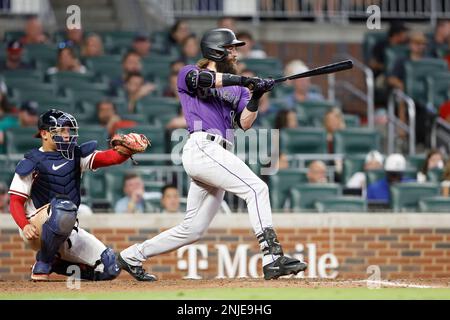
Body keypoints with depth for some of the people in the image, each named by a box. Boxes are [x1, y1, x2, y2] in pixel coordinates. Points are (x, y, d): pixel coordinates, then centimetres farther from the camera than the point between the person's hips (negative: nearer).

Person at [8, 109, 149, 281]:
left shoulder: (75, 156, 8)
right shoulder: (32, 163, -6)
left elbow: (107, 158, -8)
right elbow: (16, 202, -7)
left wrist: (125, 150, -30)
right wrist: (25, 226, -27)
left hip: (68, 230, 6)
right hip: (37, 227, -6)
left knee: (109, 268, -2)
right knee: (64, 207, -39)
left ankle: (55, 263, 15)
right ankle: (42, 264, -19)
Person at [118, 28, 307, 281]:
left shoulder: (238, 88, 25)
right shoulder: (188, 74, 9)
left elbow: (244, 122, 10)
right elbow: (200, 78, -16)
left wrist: (256, 97, -8)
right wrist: (245, 80, -19)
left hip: (219, 156, 8)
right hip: (202, 147, -8)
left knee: (193, 229, 9)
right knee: (256, 188, -22)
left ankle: (133, 256, 21)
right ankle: (273, 258, -30)